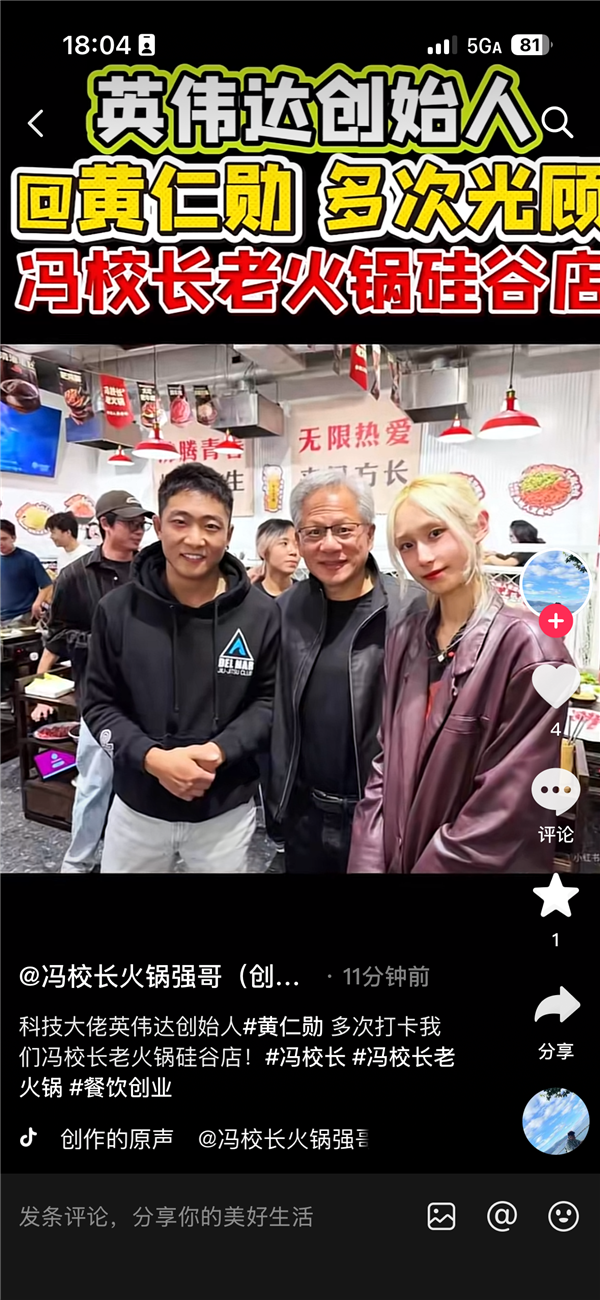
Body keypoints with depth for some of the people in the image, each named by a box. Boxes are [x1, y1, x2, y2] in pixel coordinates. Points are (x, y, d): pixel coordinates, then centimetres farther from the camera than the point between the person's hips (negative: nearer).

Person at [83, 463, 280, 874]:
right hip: (137, 807, 1)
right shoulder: (118, 610, -6)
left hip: (227, 810, 0)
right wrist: (151, 757, -19)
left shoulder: (262, 613, -7)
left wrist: (220, 750, -18)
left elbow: (271, 699, -1)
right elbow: (100, 704, -2)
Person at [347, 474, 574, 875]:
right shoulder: (405, 640, 1)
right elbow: (385, 764, 3)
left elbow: (506, 808, -20)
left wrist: (430, 866, -16)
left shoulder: (527, 646, -19)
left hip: (482, 865, -5)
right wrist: (369, 863, -5)